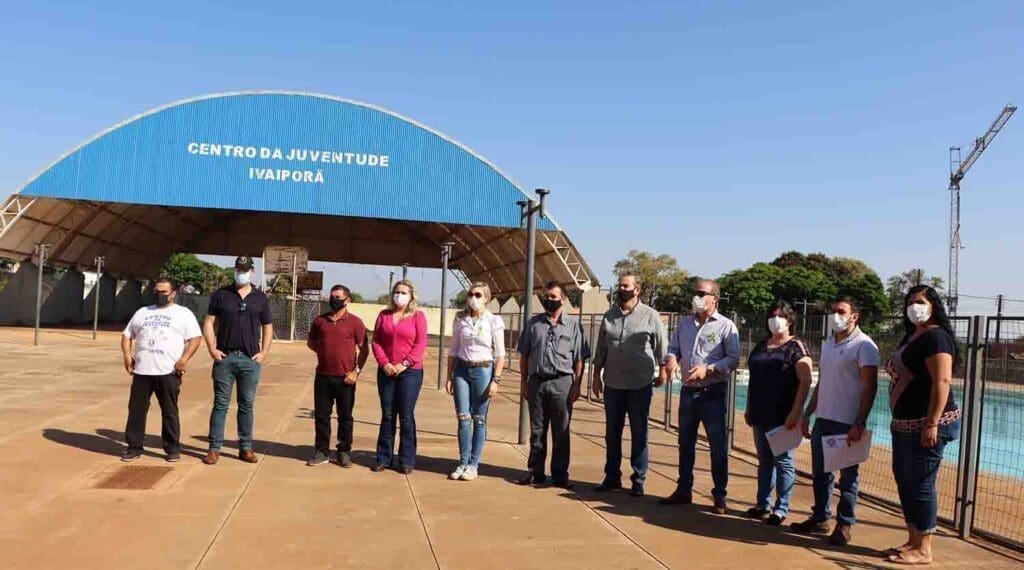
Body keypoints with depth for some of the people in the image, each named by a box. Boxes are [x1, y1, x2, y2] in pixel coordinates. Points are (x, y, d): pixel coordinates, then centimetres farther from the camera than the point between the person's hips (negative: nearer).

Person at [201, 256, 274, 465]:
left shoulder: (260, 298, 8)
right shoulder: (221, 295, 5)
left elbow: (268, 328, 12)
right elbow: (209, 323, 5)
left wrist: (264, 352, 0)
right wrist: (212, 349, -5)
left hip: (251, 359, 1)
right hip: (225, 357, -1)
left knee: (247, 405, 6)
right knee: (220, 404, 2)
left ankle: (246, 448, 14)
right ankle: (214, 448, 7)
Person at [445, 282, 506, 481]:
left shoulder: (494, 321, -4)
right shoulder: (460, 319, 6)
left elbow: (500, 354, -4)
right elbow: (453, 350, 11)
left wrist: (496, 380, -11)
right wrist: (449, 377, 7)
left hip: (483, 370, -3)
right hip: (461, 370, 3)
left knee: (479, 419, 1)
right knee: (463, 418, 3)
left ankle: (473, 464, 11)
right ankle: (463, 463, 12)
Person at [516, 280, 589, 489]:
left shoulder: (573, 324, 3)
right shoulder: (533, 323, 9)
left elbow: (579, 358, 1)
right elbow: (524, 354, 11)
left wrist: (577, 385, -5)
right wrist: (523, 381, 5)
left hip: (562, 382, -2)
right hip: (537, 381, 2)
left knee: (561, 432, 4)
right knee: (537, 430, 9)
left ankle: (560, 475, 12)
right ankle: (535, 472, 18)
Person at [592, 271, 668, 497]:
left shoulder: (650, 316, -5)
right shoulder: (609, 316, 7)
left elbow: (662, 347, 2)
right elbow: (600, 349, 11)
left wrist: (661, 371, 2)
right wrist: (597, 376, 9)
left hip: (640, 385, -4)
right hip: (613, 385, 4)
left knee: (639, 434, 5)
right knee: (612, 433, 11)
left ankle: (638, 481, 14)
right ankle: (612, 477, 23)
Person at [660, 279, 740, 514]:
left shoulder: (726, 326, -6)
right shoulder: (684, 324, 10)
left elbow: (733, 359, -11)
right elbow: (673, 348, 14)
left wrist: (708, 369, -23)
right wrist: (671, 360, -9)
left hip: (713, 393, -5)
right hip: (688, 391, 6)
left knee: (718, 446, 1)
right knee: (685, 443, 14)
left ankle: (720, 496, 12)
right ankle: (683, 490, 26)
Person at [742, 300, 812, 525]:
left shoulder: (796, 347, -6)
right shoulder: (760, 346, 14)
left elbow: (805, 381, -13)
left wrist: (796, 412, -19)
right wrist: (749, 409, 16)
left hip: (782, 416, -6)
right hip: (760, 415, 6)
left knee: (782, 461, 1)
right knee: (764, 460, 13)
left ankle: (781, 509, 9)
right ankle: (762, 504, 22)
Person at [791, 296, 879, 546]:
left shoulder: (863, 345, -9)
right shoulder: (827, 344, 14)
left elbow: (870, 387, -14)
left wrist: (860, 423, -19)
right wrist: (807, 414, 16)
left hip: (847, 423, -7)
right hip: (823, 419, 7)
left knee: (848, 475, 4)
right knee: (820, 472, 14)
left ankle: (845, 525, 14)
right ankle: (820, 518, 26)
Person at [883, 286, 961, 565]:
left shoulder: (936, 336, -13)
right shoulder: (911, 336, 17)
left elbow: (942, 382, -21)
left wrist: (932, 424, -25)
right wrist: (898, 419, 21)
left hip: (926, 424, -10)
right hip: (905, 423, 10)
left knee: (921, 484, -4)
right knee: (903, 481, 15)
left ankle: (924, 550, 5)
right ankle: (913, 541, 25)